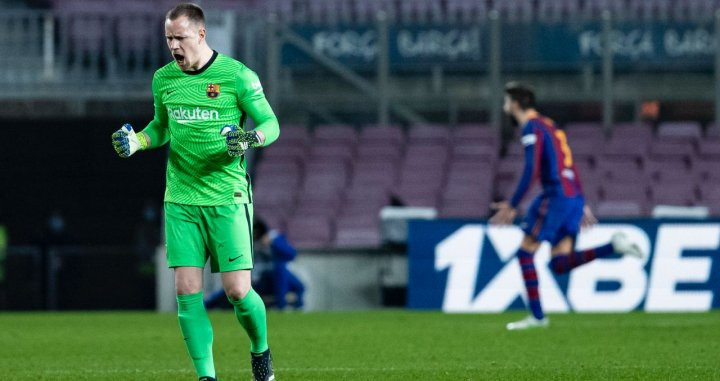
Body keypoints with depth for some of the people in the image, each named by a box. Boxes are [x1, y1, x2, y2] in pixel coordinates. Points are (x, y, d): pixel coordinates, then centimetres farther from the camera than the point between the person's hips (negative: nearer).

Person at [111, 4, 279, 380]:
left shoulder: (237, 76, -7)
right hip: (180, 200, 4)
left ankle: (260, 350, 23)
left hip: (227, 198, -4)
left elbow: (270, 123, -2)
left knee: (237, 291, -7)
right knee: (187, 291, -4)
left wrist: (250, 139, -23)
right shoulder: (164, 79, 7)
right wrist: (136, 141, 2)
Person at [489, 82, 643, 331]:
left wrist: (511, 207, -15)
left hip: (557, 196, -9)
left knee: (525, 252, -1)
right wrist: (582, 205, 27)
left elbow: (531, 172, -17)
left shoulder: (532, 129, -7)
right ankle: (614, 246, -9)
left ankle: (537, 316, -3)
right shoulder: (548, 126, 23)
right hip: (573, 198, 9)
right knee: (560, 264, 3)